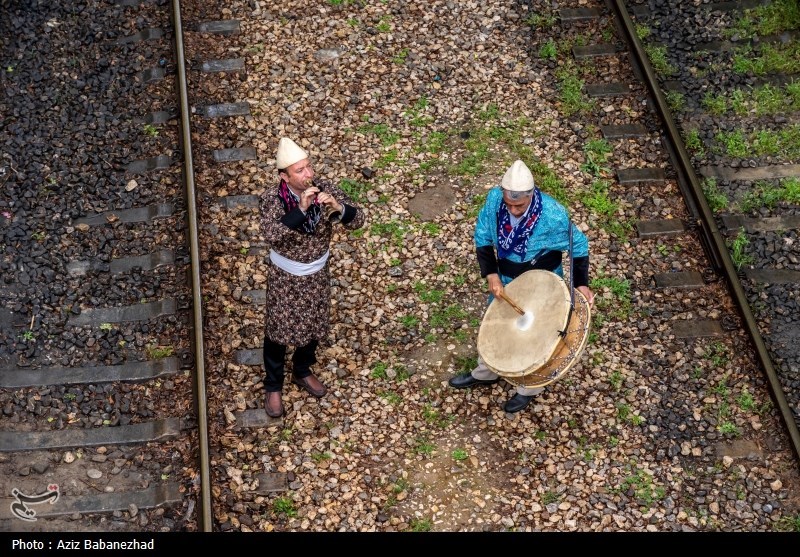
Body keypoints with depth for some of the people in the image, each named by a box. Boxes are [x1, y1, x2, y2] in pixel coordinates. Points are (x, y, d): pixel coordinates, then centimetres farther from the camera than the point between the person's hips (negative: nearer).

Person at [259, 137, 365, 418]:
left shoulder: (325, 190, -17)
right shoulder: (272, 198, -25)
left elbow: (358, 219, -18)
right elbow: (272, 235, -39)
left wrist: (338, 208, -39)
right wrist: (301, 209, -47)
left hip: (317, 274, 3)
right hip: (284, 276, -3)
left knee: (313, 325, 21)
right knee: (278, 330, 12)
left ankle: (302, 372, 49)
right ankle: (273, 386, 35)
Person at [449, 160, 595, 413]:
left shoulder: (553, 214, -34)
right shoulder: (494, 199, -23)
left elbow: (578, 246, -17)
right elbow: (482, 238, -9)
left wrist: (581, 284, -24)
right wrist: (491, 275, -17)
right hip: (505, 278, 4)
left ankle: (530, 388, 44)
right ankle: (485, 373, 53)